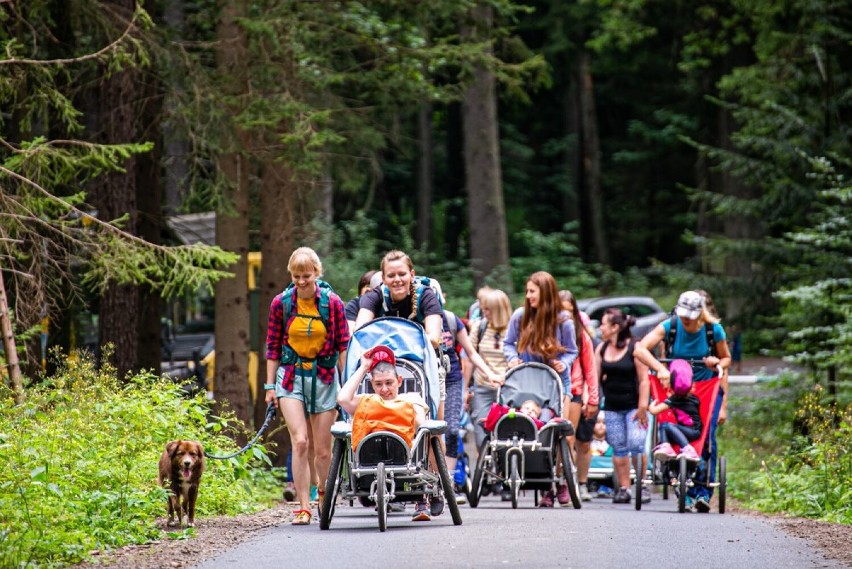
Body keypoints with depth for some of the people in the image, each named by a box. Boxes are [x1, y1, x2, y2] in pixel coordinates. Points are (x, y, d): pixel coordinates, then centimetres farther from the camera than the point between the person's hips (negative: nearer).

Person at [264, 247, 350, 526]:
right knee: (300, 441, -14)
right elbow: (273, 347, 8)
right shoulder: (281, 304, 0)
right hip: (291, 377, 0)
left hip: (323, 377, 0)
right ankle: (303, 507, -13)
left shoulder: (332, 303, -3)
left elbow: (343, 345, 1)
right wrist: (270, 385, 6)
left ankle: (324, 493, 28)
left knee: (322, 449, 4)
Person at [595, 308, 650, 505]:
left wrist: (642, 407, -13)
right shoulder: (601, 348, 7)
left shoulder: (635, 348, -8)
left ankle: (642, 485, 0)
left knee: (636, 445, -13)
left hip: (633, 406, -5)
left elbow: (644, 379, -9)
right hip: (612, 408, 5)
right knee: (618, 449, 4)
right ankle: (623, 488, 9)